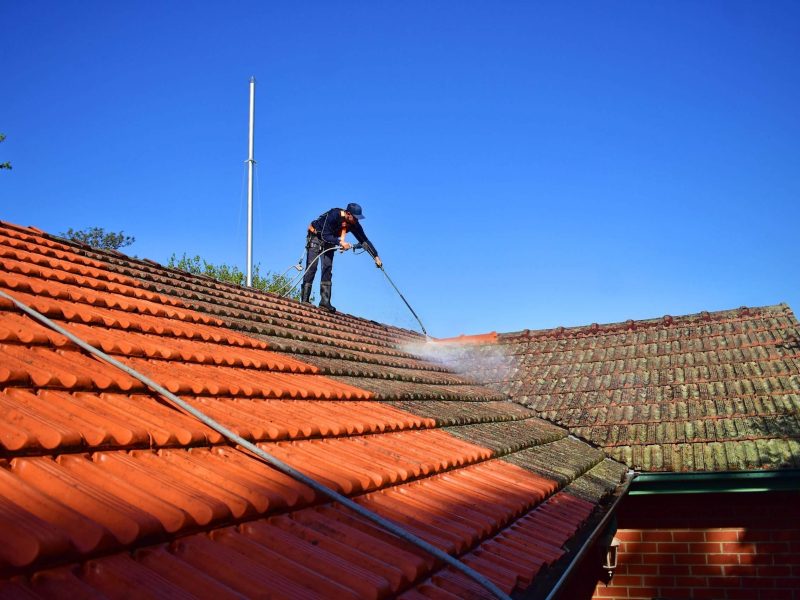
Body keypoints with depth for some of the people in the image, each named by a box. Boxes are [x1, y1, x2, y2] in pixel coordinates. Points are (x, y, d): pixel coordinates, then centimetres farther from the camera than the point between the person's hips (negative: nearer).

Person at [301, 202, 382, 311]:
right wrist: (340, 242, -42)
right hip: (316, 236, -5)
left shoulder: (354, 224, -15)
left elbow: (364, 241, -10)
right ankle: (304, 299, -14)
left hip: (329, 241, 5)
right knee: (312, 266, -14)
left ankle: (325, 300, -11)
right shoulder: (333, 215, -32)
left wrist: (376, 257, -14)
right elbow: (325, 236, -32)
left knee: (328, 268, -9)